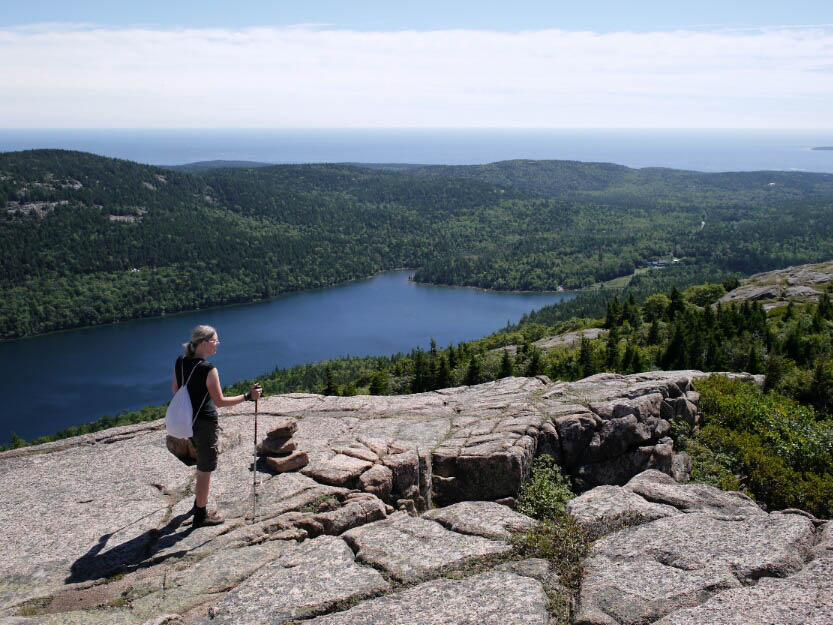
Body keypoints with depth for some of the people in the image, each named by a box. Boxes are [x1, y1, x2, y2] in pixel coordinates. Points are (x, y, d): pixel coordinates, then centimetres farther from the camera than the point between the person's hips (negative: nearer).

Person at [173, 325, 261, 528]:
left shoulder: (180, 362, -1)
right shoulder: (208, 369, -23)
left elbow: (175, 390, 10)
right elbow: (220, 401, -20)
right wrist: (247, 397, -19)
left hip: (187, 419, 8)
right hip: (204, 422, -8)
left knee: (203, 464, 29)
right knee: (205, 470, 7)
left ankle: (199, 502, 44)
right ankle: (200, 516, 19)